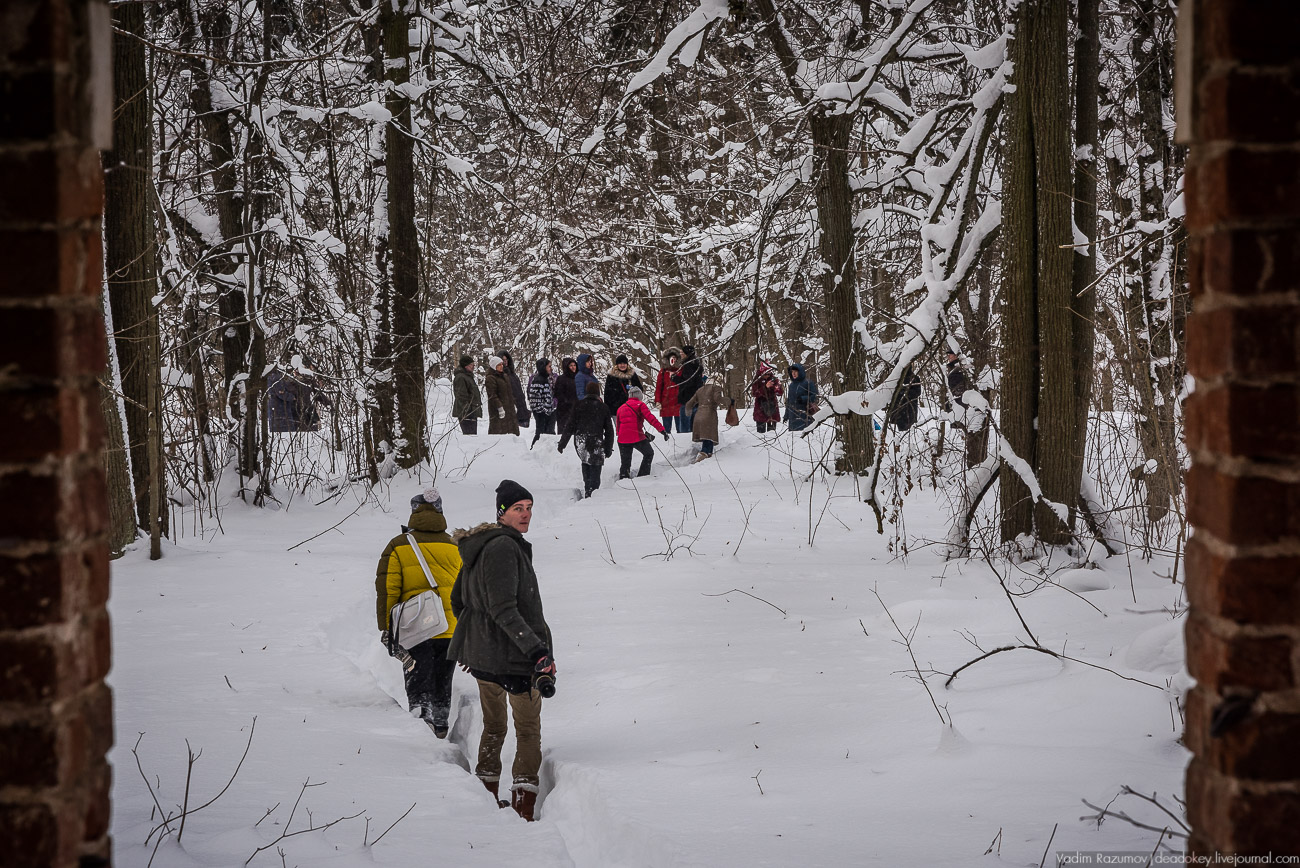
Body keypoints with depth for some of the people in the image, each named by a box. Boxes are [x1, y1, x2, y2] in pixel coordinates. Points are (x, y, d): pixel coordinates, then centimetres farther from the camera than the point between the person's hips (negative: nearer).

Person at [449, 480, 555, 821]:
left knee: (493, 727, 20)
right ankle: (523, 812, -1)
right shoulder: (504, 547, -20)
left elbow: (458, 600, 19)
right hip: (513, 655, -9)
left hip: (481, 654, 9)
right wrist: (538, 650, -30)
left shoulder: (479, 547, 10)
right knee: (529, 732, 2)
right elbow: (503, 610, -27)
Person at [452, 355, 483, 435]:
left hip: (472, 413, 11)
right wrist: (466, 412, -22)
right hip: (466, 413, -11)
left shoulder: (469, 376, 20)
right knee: (469, 435, -14)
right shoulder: (460, 378, -13)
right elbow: (461, 397, -19)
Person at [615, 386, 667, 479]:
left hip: (622, 439, 4)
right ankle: (643, 475, 10)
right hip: (637, 437, -4)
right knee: (649, 453, 17)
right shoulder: (640, 405, 4)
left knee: (625, 463, 13)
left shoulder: (621, 408, 20)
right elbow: (650, 418, -8)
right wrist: (662, 430, -11)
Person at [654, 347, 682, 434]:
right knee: (666, 428, 5)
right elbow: (658, 387, 8)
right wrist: (657, 401, 0)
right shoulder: (663, 371, 8)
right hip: (666, 403, 2)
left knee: (680, 428, 0)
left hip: (678, 403, -2)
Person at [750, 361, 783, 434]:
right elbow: (754, 393, -14)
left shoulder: (774, 380, 4)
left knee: (772, 430, 7)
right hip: (761, 411, -3)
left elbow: (781, 393, 2)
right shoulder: (757, 381, -3)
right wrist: (765, 387, -24)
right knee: (761, 431, -5)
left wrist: (777, 389, -22)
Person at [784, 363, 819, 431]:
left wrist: (803, 399, -20)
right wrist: (786, 415, 18)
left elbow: (814, 397, -5)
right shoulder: (792, 385, 15)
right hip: (792, 416, 6)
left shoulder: (808, 383, -4)